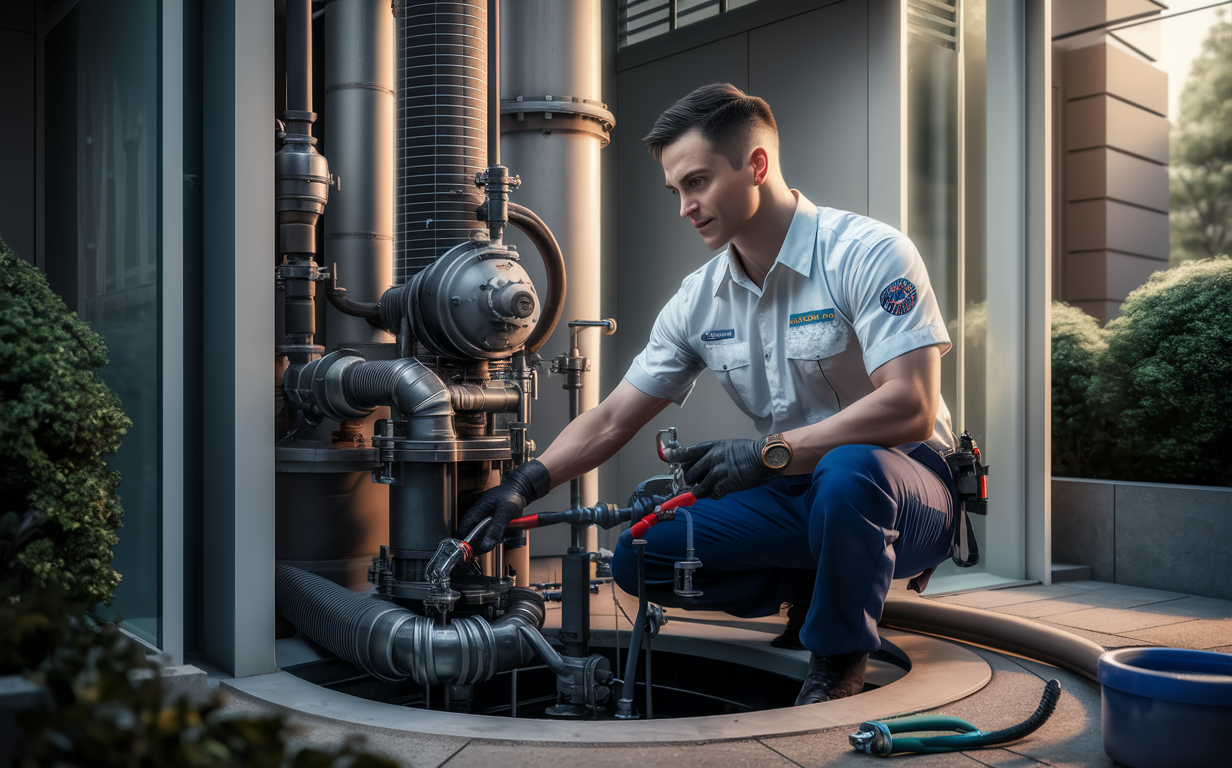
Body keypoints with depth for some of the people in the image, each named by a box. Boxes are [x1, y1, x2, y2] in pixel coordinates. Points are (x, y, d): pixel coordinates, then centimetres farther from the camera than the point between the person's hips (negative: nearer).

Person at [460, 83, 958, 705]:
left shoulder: (869, 253, -16)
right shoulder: (699, 300, 2)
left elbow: (911, 409, -26)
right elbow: (612, 420, 5)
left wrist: (770, 451, -30)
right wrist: (525, 484, -8)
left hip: (902, 486, -5)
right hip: (794, 496, 5)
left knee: (848, 471, -40)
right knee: (639, 554, -11)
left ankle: (839, 661, -11)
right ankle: (822, 587, 8)